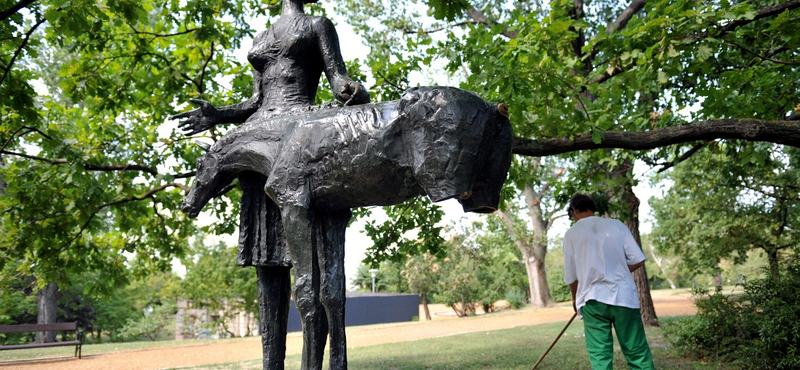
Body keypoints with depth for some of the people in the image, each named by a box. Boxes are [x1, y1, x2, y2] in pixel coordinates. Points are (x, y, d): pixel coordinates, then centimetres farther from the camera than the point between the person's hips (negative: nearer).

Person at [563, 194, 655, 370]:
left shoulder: (571, 234, 3)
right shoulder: (616, 224, 4)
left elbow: (571, 276, 8)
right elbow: (638, 260, 0)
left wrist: (575, 298, 25)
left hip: (593, 300, -1)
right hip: (624, 296, 1)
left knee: (600, 356, 2)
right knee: (638, 352, 7)